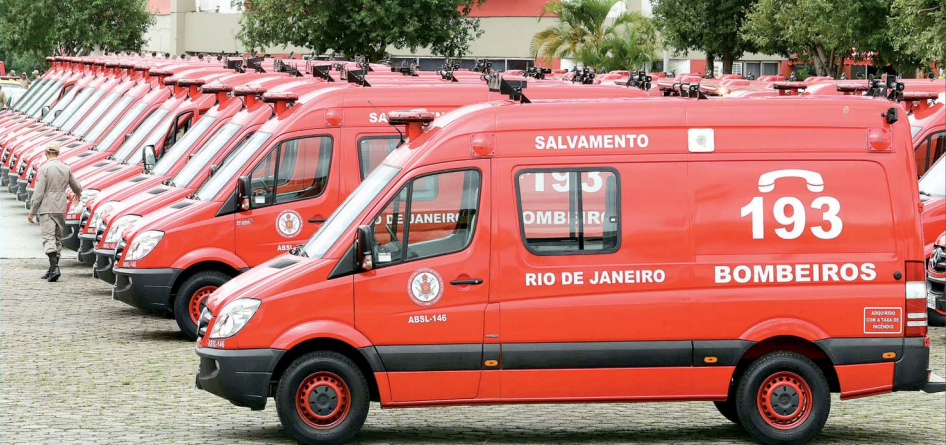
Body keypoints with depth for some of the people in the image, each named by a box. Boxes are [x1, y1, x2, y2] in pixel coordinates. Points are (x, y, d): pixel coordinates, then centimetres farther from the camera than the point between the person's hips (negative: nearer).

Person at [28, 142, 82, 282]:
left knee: (49, 238, -9)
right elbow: (76, 186, 21)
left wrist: (32, 212, -7)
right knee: (58, 239, 12)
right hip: (61, 209, 5)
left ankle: (54, 267, -23)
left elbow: (38, 193, -14)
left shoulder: (44, 169, -11)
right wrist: (78, 194, 45)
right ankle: (53, 269, 16)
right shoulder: (66, 169, 5)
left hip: (47, 208, -5)